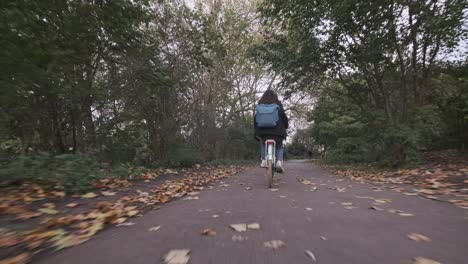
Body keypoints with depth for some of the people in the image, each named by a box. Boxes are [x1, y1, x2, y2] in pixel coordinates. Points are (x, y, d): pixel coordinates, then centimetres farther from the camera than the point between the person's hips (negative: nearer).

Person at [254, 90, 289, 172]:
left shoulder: (260, 104, 13)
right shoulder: (277, 103, 8)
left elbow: (256, 118, 11)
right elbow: (283, 115, 4)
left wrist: (256, 130, 18)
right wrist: (286, 125, 19)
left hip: (262, 130, 1)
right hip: (277, 130, -1)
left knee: (263, 144, 28)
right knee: (280, 147, 19)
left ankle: (263, 160, 12)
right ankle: (279, 161, -5)